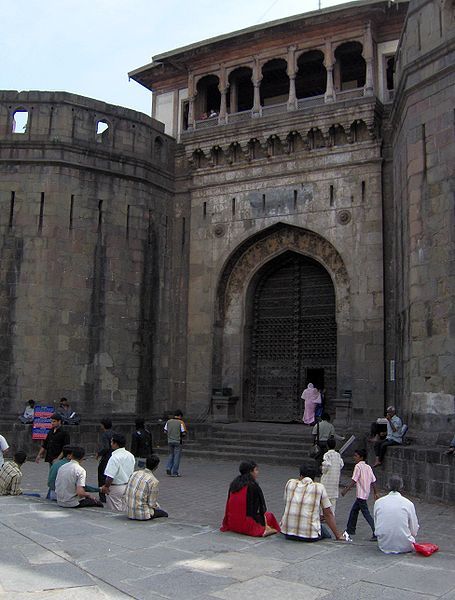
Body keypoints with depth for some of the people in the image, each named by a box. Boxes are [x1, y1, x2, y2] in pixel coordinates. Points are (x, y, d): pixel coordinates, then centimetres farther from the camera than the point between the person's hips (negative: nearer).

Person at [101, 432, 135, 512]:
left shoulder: (114, 457, -22)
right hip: (127, 487, 8)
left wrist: (106, 486, -11)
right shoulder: (130, 456, 3)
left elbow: (110, 476, -25)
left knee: (115, 511, 3)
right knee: (124, 510, 17)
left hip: (115, 488, -8)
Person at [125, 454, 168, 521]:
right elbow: (152, 504, -14)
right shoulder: (154, 481, -19)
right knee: (164, 514, 17)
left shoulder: (134, 474, 1)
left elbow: (126, 495, 6)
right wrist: (158, 507, 9)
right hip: (142, 515, -7)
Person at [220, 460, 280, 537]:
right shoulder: (253, 486, -13)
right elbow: (262, 508, -4)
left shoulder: (234, 483, 4)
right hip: (247, 526, -6)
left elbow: (228, 504, 11)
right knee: (269, 515, 18)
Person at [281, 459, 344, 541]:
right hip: (310, 536, -1)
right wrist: (338, 535, 9)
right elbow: (328, 514, 2)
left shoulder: (290, 483, 4)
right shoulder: (319, 488, -2)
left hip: (288, 533, 1)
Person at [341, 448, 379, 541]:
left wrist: (346, 490, -11)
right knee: (354, 510, 20)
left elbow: (354, 481, -17)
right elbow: (373, 481, 11)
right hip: (365, 494, 9)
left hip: (361, 494, -9)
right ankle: (350, 530, 29)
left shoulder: (358, 466, -12)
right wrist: (376, 493, 16)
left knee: (366, 514, -8)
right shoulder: (368, 467, 11)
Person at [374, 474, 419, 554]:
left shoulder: (378, 502, -3)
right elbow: (414, 531, -1)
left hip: (384, 545, 1)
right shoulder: (408, 503, -9)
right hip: (403, 546, -1)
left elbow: (376, 526, 7)